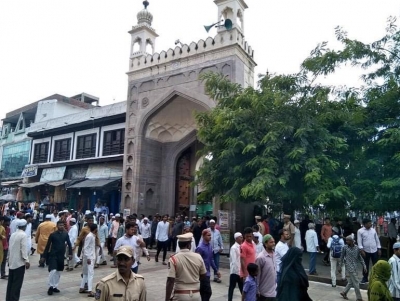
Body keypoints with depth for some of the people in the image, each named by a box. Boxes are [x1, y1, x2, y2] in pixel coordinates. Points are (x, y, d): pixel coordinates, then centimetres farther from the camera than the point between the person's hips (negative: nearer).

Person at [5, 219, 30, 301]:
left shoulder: (13, 234, 9)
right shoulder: (23, 235, -13)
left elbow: (10, 247, 13)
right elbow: (24, 248, -17)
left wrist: (11, 258, 20)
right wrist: (26, 260, -13)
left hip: (11, 261, 7)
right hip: (19, 262, -7)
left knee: (10, 282, 13)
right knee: (17, 283, -1)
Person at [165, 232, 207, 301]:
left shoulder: (173, 259, -13)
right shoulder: (198, 257, -3)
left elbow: (170, 281, -17)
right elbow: (203, 275, 10)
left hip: (180, 295, -3)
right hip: (196, 295, 3)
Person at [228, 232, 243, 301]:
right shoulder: (234, 248, -16)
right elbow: (234, 261, -20)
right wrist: (238, 271, -19)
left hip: (240, 271, 6)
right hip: (235, 271, -6)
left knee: (241, 286, 14)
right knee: (232, 287, 7)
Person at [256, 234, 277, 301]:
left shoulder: (274, 255, 3)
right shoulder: (261, 258, -19)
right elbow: (257, 276, -14)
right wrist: (257, 291, -12)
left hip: (274, 292, 7)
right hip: (265, 293, -7)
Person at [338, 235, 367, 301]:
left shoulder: (357, 248, 1)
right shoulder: (345, 248, -8)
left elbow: (360, 258, 11)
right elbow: (342, 257, -1)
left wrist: (364, 266, 6)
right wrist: (340, 267, 0)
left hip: (355, 267, 5)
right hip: (349, 267, -5)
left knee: (351, 281, 12)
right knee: (356, 282, -4)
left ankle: (344, 293, 29)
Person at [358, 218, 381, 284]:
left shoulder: (373, 230, 5)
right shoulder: (360, 231, -5)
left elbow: (377, 240, 10)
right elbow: (359, 241, -7)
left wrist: (379, 249, 6)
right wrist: (361, 250, -14)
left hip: (374, 250, 2)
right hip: (366, 251, -2)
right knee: (366, 265, 8)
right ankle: (365, 278, 20)